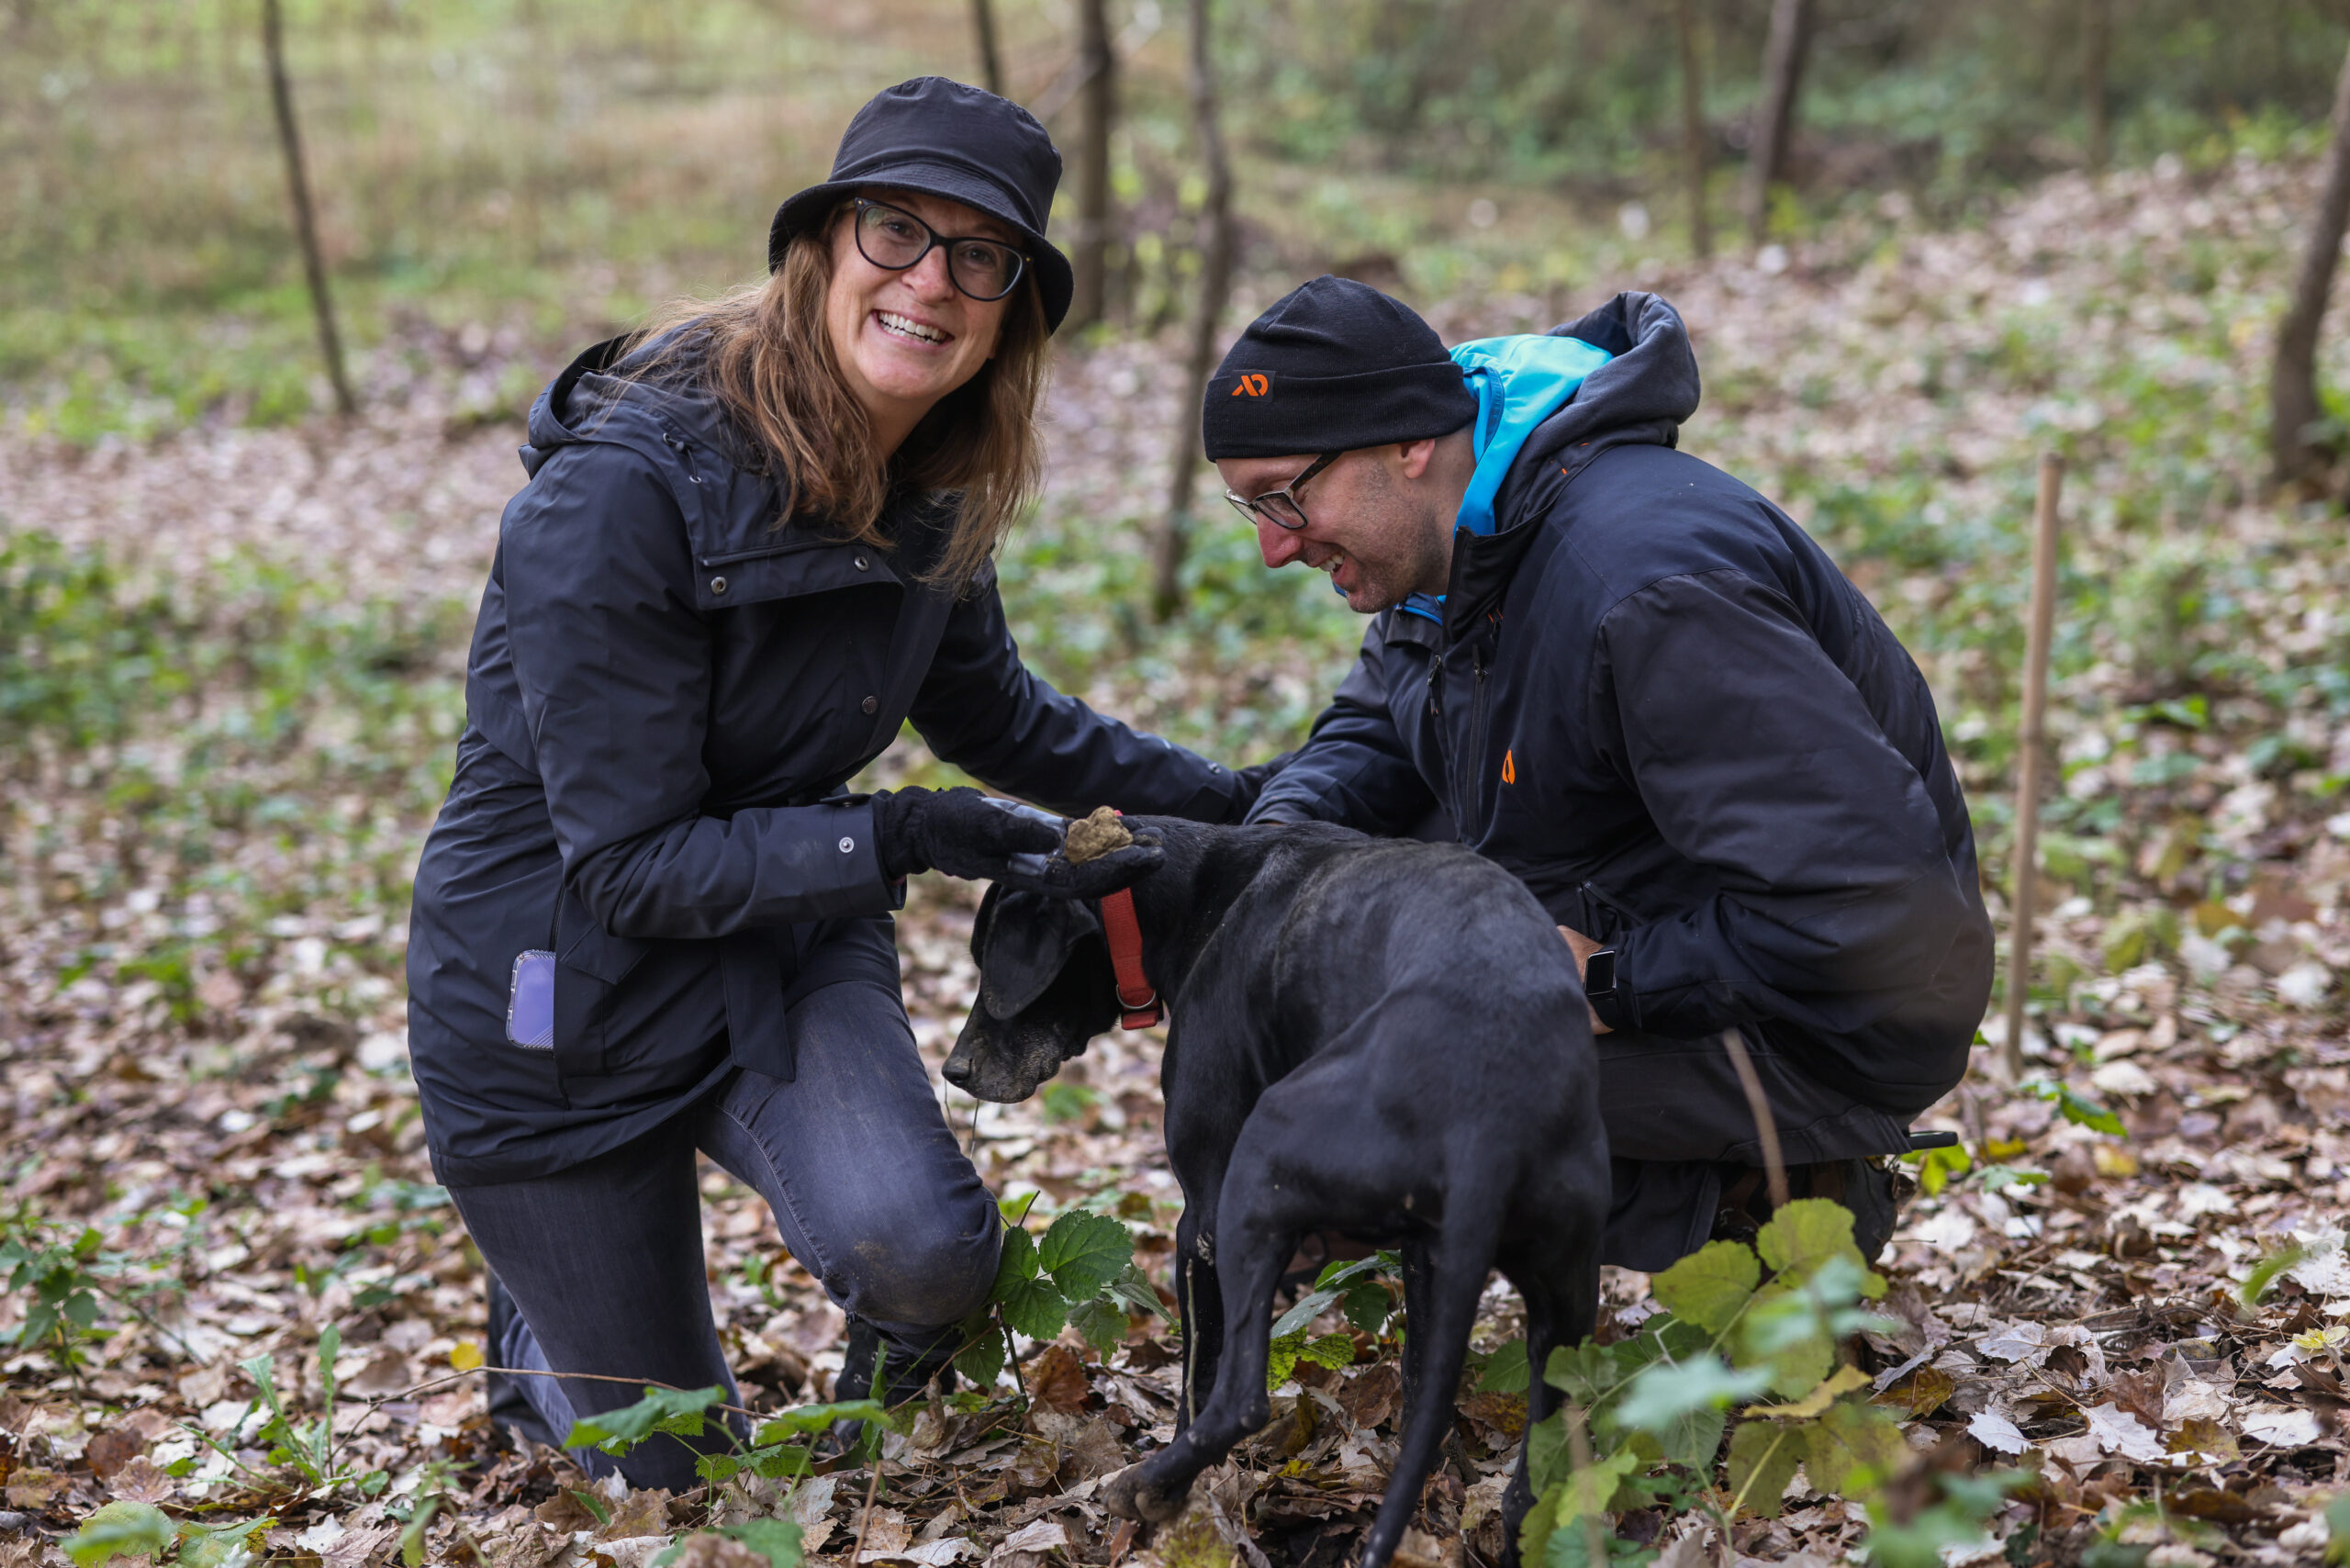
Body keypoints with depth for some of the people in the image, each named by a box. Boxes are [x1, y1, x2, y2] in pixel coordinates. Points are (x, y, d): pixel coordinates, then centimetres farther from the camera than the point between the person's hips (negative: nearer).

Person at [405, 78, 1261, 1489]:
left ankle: (893, 1371, 12)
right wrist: (905, 839, -30)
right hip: (563, 989, -4)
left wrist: (1219, 796, 6)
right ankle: (535, 1315, 42)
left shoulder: (930, 495, -5)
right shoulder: (620, 490, -28)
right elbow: (630, 861, -25)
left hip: (787, 945, 5)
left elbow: (995, 713, 13)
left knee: (924, 1253, -26)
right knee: (673, 1467, 8)